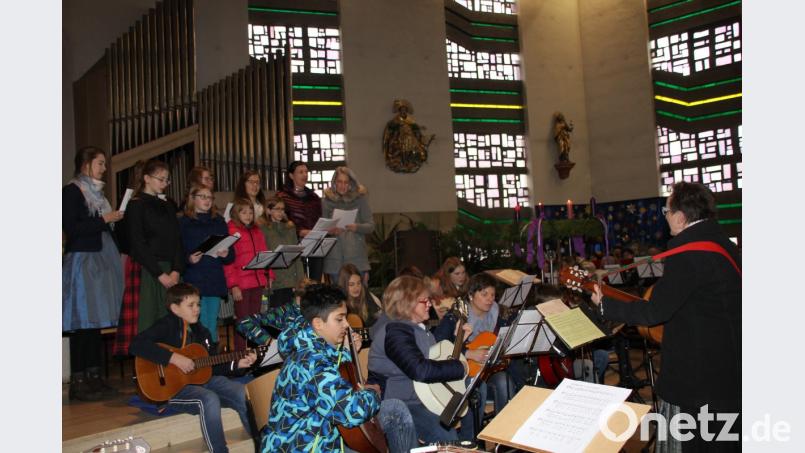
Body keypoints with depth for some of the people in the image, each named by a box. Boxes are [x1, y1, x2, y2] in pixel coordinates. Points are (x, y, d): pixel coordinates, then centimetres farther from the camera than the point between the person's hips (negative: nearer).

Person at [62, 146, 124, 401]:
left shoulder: (96, 192, 20)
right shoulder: (72, 191, -3)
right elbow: (71, 227, -13)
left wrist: (114, 220, 8)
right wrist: (104, 220, -11)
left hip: (101, 261, 8)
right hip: (82, 261, -8)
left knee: (97, 320, 7)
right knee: (83, 322, -8)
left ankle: (94, 376, 12)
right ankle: (77, 382, -2)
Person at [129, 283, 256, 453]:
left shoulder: (201, 331, 14)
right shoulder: (166, 326, -8)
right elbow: (136, 345, -25)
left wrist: (236, 364, 0)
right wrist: (174, 358, -27)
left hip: (201, 380, 7)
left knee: (245, 394, -10)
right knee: (210, 399, -35)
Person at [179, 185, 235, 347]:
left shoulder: (219, 222, 14)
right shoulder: (183, 223, 2)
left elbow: (231, 253, 13)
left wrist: (226, 254, -8)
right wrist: (188, 259, -22)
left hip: (216, 280, 4)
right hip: (194, 281, -4)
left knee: (212, 325, 9)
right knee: (201, 325, -4)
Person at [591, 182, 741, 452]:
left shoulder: (687, 254, -23)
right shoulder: (723, 244, 5)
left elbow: (653, 313, -22)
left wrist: (604, 304, -10)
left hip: (697, 372, -9)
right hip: (729, 366, 9)